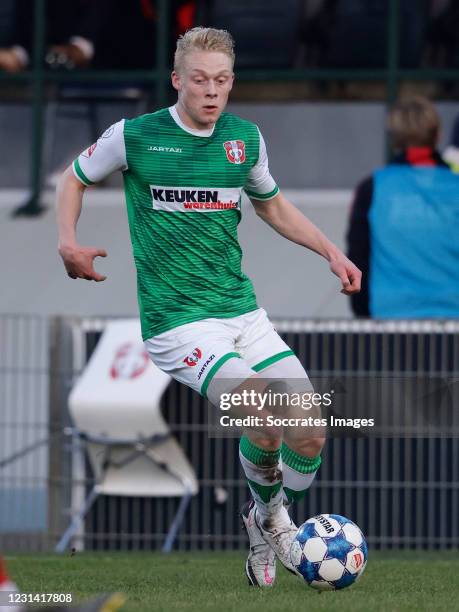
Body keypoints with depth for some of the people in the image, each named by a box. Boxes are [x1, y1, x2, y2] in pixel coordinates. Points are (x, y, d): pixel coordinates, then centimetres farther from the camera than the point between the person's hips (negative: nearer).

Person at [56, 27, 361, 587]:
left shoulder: (245, 138, 8)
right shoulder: (134, 136, -3)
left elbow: (272, 206, 27)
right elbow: (74, 179, 14)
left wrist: (331, 252, 16)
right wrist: (69, 243, -2)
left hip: (244, 314, 5)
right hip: (178, 324, -5)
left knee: (311, 436, -9)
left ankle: (270, 520, 22)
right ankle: (269, 512, 3)